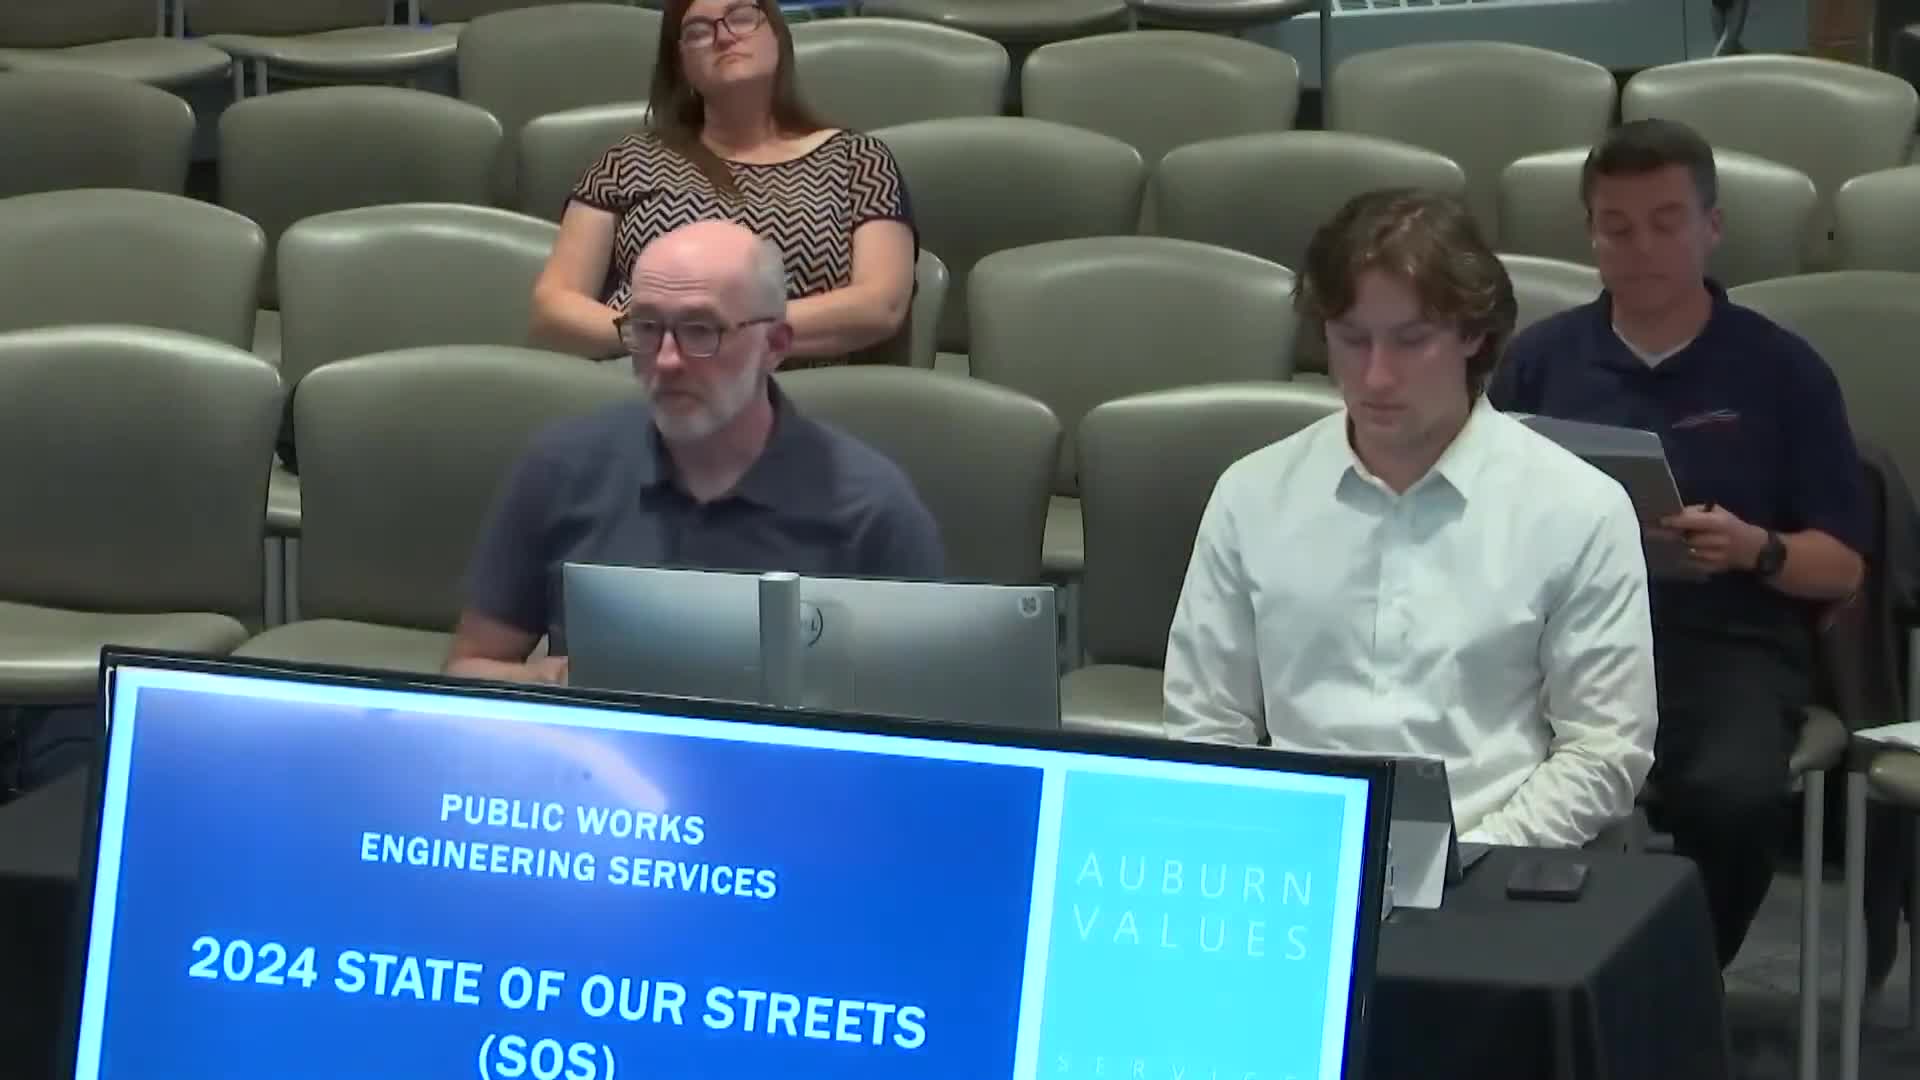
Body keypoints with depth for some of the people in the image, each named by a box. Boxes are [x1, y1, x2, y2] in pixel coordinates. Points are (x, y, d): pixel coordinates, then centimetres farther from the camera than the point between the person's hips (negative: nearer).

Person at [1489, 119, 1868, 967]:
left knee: (1735, 795, -35)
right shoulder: (1539, 357, 16)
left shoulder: (1781, 369, 10)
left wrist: (1755, 550, -12)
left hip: (1729, 640, -1)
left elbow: (1842, 567, 9)